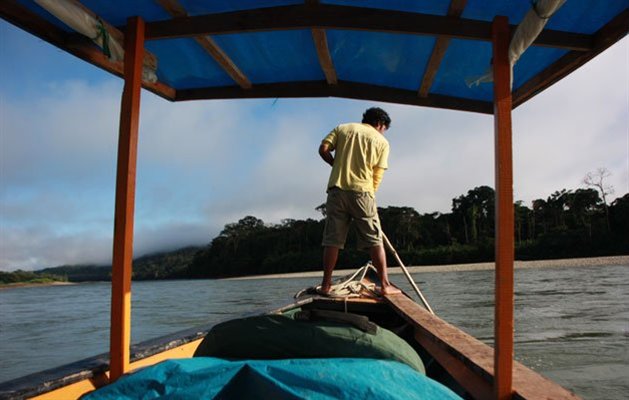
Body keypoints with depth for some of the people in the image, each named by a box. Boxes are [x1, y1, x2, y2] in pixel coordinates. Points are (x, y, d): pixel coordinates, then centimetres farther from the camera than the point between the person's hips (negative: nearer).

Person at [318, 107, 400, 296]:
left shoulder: (341, 128, 15)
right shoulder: (382, 141, 10)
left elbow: (323, 149, 3)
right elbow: (377, 177, 4)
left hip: (336, 189, 2)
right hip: (362, 191, -2)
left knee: (332, 240, 5)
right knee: (375, 240, 4)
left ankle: (326, 285, 7)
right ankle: (385, 285, 5)